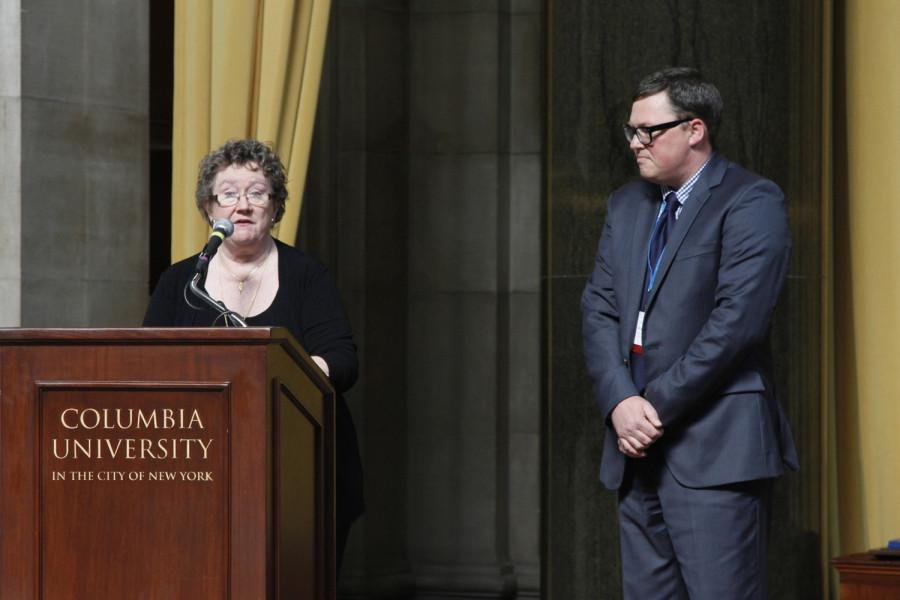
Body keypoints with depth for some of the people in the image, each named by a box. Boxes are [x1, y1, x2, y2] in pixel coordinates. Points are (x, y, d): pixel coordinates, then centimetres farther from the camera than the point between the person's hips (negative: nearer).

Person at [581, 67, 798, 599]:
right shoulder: (627, 206, 17)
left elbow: (737, 320, -15)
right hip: (639, 449, 7)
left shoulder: (751, 203, -6)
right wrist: (621, 402, -6)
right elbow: (598, 310, 11)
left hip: (713, 449, -7)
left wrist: (658, 405, -14)